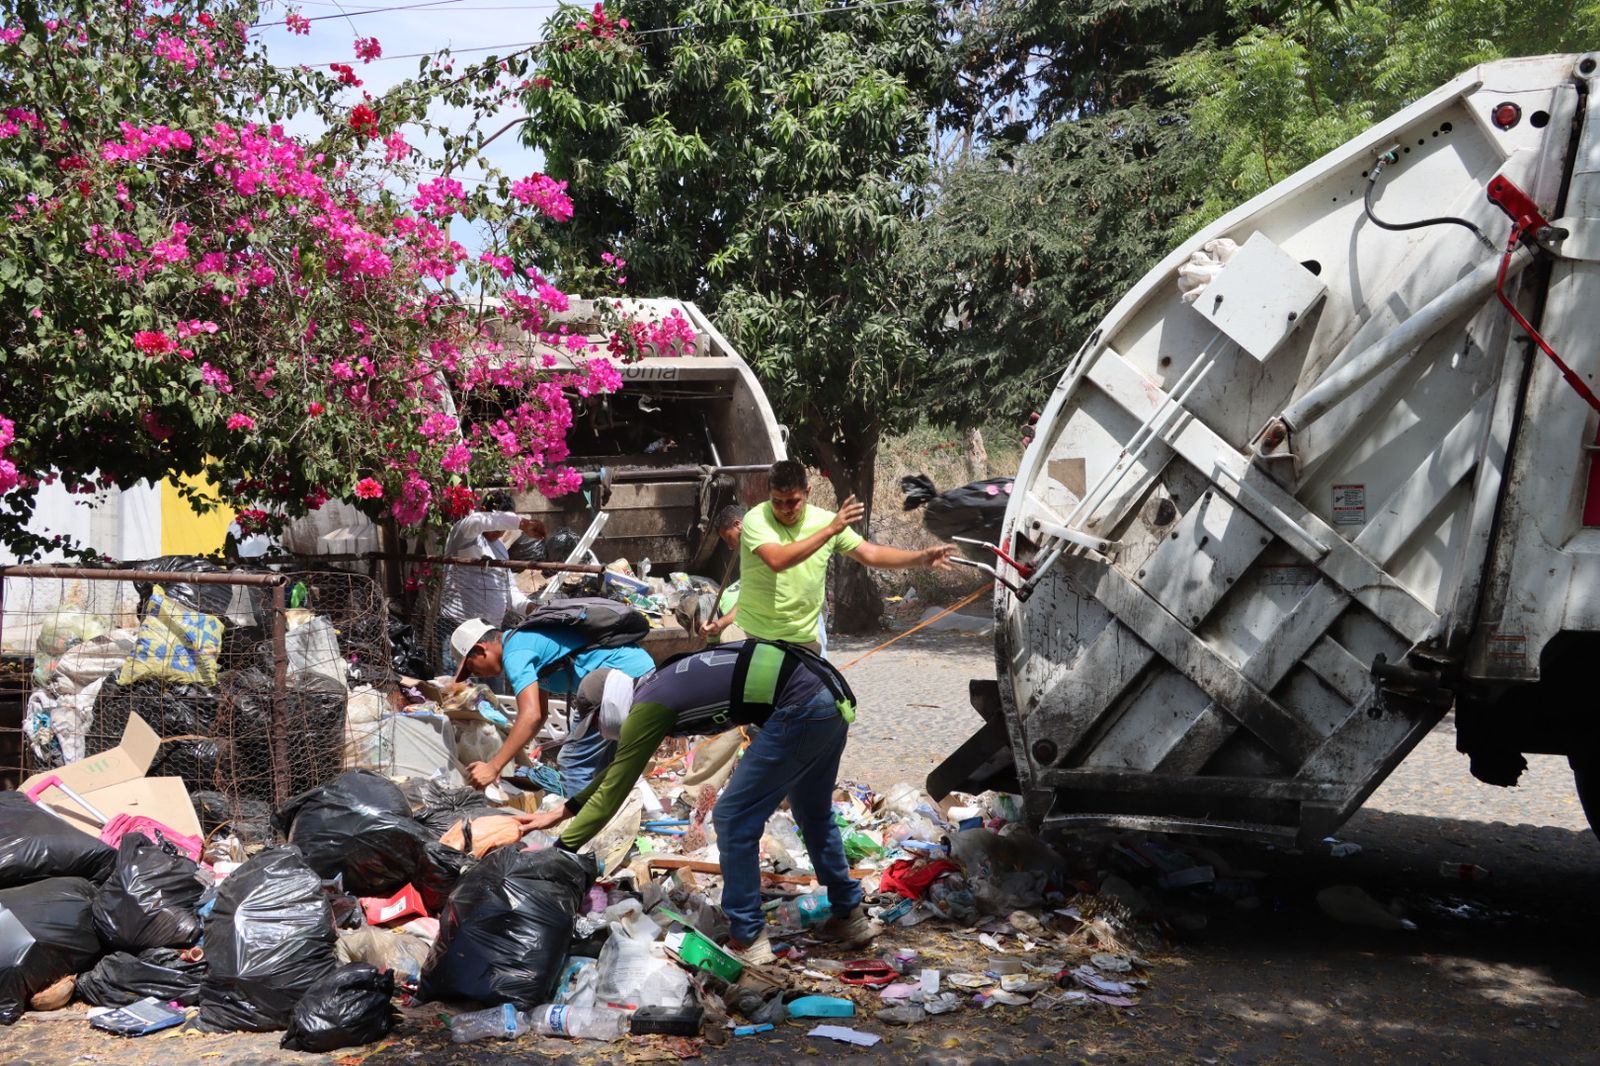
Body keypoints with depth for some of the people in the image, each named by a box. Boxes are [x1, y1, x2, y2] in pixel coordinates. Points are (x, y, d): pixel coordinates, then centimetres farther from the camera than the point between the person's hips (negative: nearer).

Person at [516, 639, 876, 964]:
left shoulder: (648, 708, -6)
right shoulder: (657, 684, 20)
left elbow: (611, 792, -1)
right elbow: (616, 769, 32)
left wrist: (558, 852, 6)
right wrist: (563, 811, 36)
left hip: (801, 708, -10)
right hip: (833, 696, 10)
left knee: (734, 818, 1)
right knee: (813, 813, 27)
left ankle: (747, 940, 10)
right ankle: (849, 917, 38)